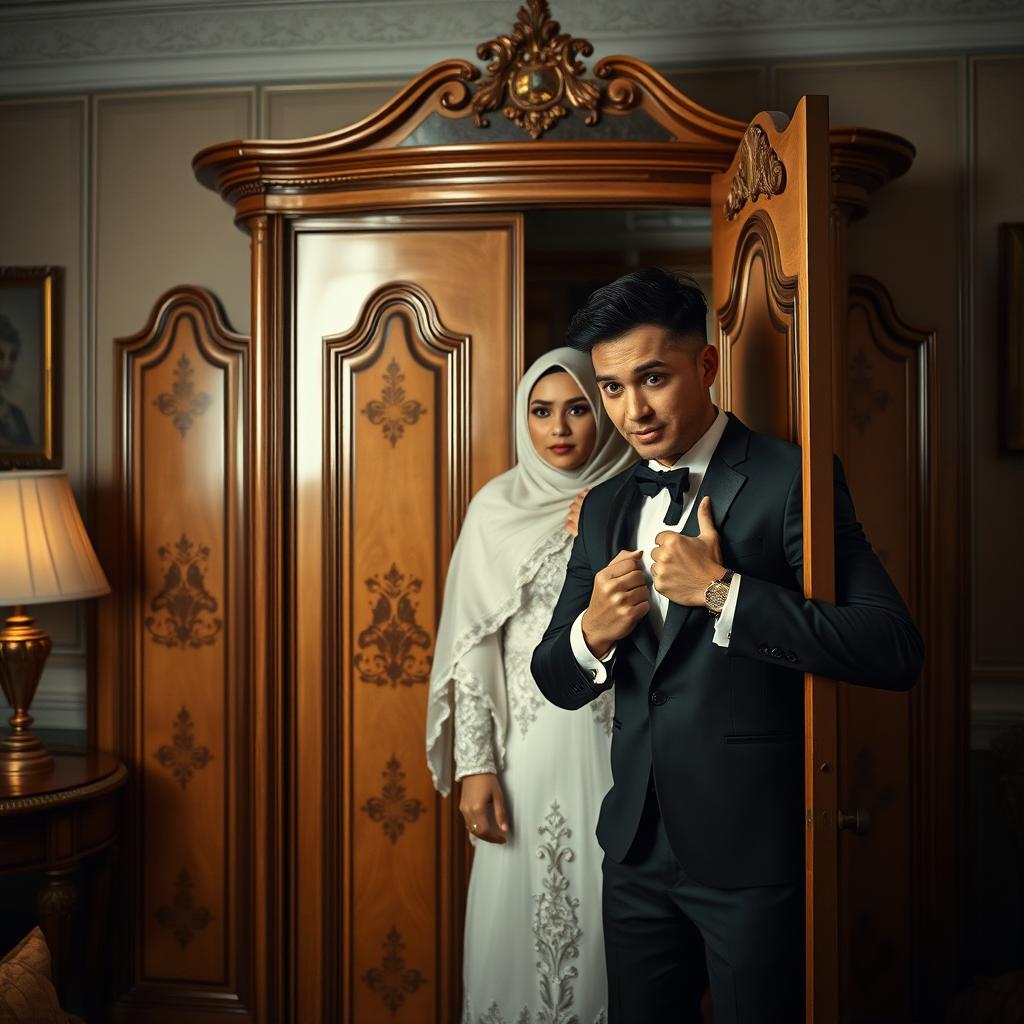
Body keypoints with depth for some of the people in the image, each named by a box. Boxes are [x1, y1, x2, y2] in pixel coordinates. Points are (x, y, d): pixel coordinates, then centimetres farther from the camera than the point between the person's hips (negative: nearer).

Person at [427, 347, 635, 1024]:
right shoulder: (498, 508, 2)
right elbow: (472, 644, 0)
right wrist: (475, 765, -6)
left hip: (615, 741, 0)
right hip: (527, 745, 0)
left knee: (606, 923, 4)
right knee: (516, 921, 4)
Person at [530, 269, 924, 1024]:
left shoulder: (791, 480, -11)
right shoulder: (605, 507, 7)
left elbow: (897, 650, -20)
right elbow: (557, 682, 10)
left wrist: (723, 592, -24)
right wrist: (591, 633, -13)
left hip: (753, 850, -5)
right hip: (638, 845, 6)